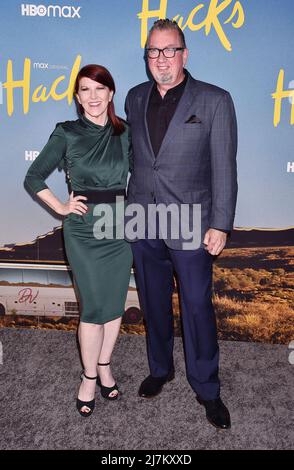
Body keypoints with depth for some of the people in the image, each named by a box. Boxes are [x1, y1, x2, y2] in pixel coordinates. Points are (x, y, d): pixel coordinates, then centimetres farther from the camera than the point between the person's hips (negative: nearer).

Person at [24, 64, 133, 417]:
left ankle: (104, 365, 31)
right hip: (83, 231, -3)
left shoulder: (125, 133, 5)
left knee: (115, 303, 10)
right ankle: (89, 377, 20)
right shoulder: (67, 134, -2)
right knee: (94, 306, 0)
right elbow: (33, 178, 4)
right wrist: (61, 207, -4)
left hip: (120, 227, 3)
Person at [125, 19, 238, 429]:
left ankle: (206, 388, 23)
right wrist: (128, 207, 12)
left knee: (197, 307, 3)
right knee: (154, 303, 17)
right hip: (142, 224, 5)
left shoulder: (214, 100, -5)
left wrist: (220, 225, -12)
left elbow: (224, 168, -7)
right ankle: (160, 369, 38)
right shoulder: (135, 98, 9)